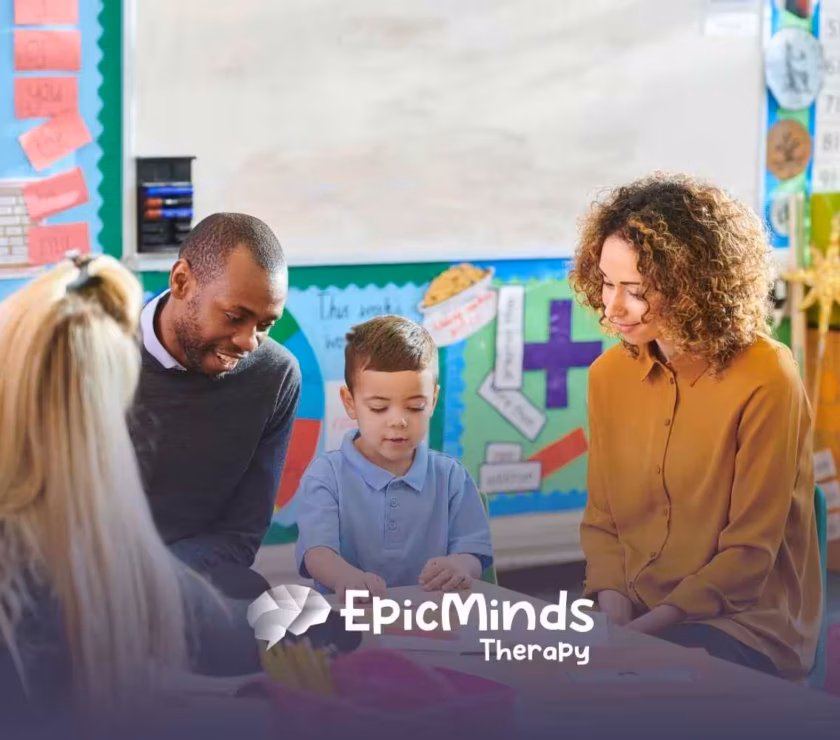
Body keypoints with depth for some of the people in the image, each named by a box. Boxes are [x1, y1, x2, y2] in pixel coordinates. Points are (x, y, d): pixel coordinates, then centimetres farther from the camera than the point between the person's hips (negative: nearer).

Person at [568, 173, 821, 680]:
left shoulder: (765, 381, -14)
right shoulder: (610, 374, 4)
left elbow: (751, 550, -13)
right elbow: (602, 519, 9)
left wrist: (645, 629, -18)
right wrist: (613, 612, -8)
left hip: (747, 627, -6)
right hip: (632, 617, 6)